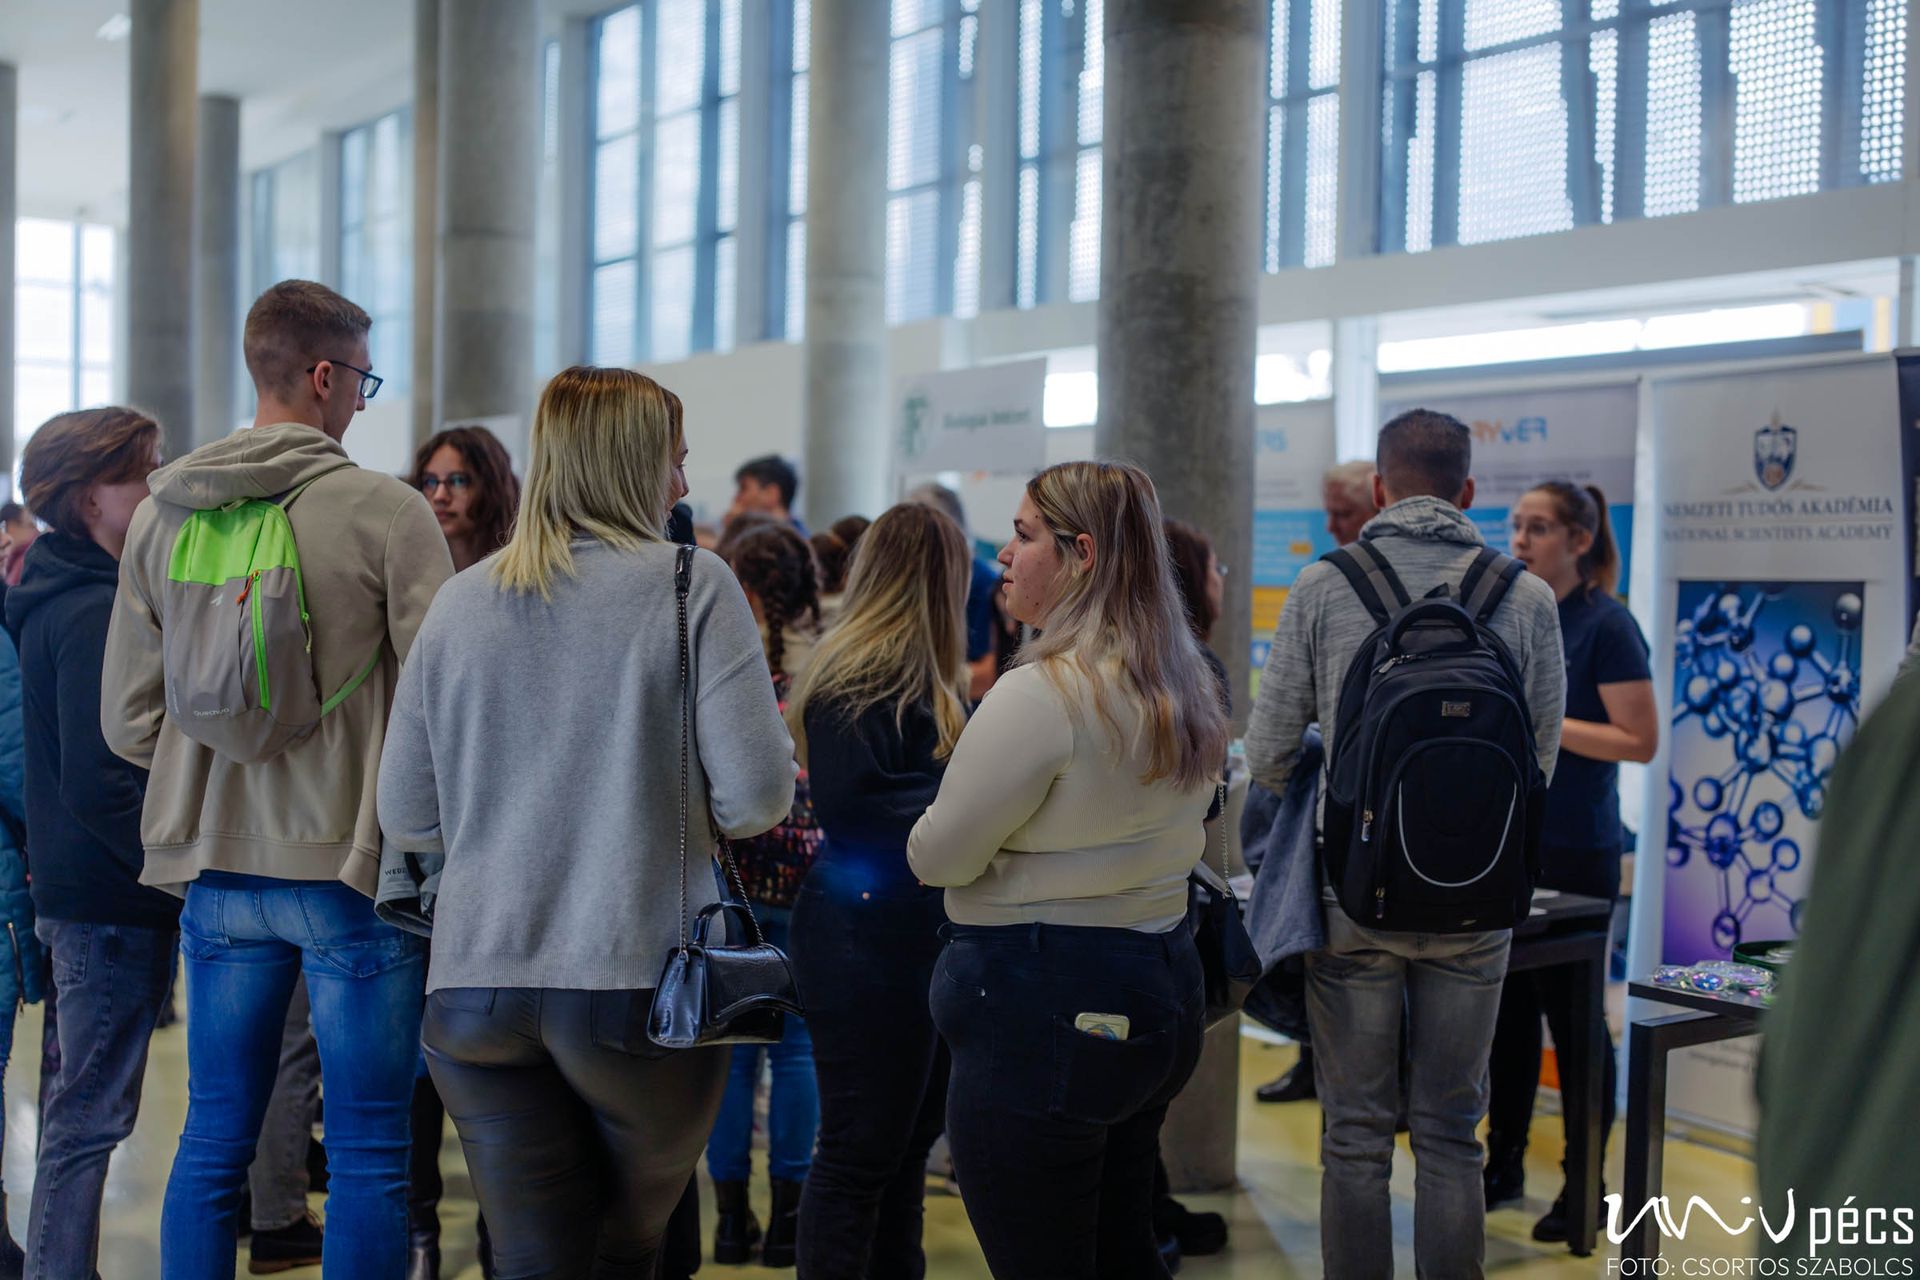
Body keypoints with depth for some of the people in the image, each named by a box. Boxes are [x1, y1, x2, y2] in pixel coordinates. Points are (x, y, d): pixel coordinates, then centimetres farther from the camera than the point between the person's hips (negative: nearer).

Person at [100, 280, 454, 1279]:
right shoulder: (385, 511, -11)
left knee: (213, 1142, 15)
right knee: (367, 1151, 4)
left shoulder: (160, 518, 5)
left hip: (218, 870, 5)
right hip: (354, 868, -5)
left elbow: (128, 721, 7)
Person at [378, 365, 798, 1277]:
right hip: (639, 983, -2)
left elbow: (405, 820, 9)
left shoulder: (460, 602, 6)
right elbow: (756, 800, -11)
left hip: (474, 987, 3)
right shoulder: (693, 586, -6)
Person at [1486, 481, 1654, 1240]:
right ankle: (1503, 1165, 24)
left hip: (1574, 851, -6)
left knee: (1572, 1012, 2)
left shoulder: (1606, 625, -11)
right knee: (1509, 1005, 12)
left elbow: (1640, 741, -16)